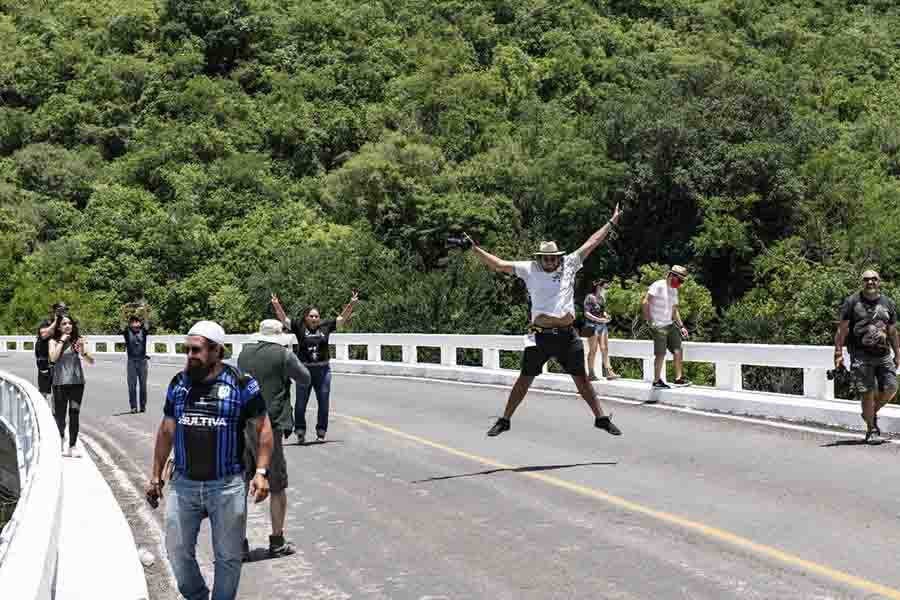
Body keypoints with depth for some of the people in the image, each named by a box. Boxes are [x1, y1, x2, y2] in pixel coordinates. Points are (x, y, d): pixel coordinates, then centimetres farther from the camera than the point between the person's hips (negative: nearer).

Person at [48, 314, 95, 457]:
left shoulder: (78, 340, 5)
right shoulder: (54, 341, 3)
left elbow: (91, 361, 1)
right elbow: (53, 358, -15)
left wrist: (83, 352, -18)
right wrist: (62, 341, -10)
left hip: (77, 382, 0)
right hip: (60, 383, 0)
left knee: (74, 414, -6)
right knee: (59, 415, 6)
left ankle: (72, 446, -1)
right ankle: (62, 437, 33)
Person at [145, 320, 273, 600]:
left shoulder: (241, 385, -7)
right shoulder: (178, 383, 6)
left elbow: (263, 428, -3)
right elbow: (166, 432, 14)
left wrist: (261, 471, -13)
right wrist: (156, 476, 12)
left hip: (227, 485, -4)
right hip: (183, 483, 4)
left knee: (228, 556, 7)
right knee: (177, 550, 9)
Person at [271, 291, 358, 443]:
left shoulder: (325, 327, 4)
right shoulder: (299, 327, 0)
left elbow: (342, 318, 7)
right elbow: (284, 318, -2)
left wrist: (351, 304, -2)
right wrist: (277, 305, -15)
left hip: (323, 370, 1)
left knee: (324, 402, 6)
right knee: (301, 402, 4)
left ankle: (321, 432, 17)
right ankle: (300, 431, 17)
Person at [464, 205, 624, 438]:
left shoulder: (569, 264, 7)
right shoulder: (529, 269, 2)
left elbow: (592, 242, 13)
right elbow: (498, 265, 1)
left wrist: (612, 222, 17)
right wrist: (475, 249, -7)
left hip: (567, 335, 2)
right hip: (540, 335, -2)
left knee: (581, 378, 9)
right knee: (524, 379, 2)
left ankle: (601, 418, 19)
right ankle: (504, 420, 12)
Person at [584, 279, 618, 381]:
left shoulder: (602, 298, 14)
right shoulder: (590, 297, -8)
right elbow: (586, 313, -13)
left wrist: (606, 316, 1)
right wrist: (598, 319, -22)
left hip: (603, 325, 7)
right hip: (593, 325, -7)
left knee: (605, 349, 3)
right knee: (593, 350, -3)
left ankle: (609, 372, 2)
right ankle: (591, 374, 2)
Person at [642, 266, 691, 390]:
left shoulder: (674, 291, 15)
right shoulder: (658, 286, -12)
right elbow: (645, 303, -17)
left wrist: (681, 326, 16)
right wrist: (649, 320, -19)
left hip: (670, 324, 8)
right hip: (658, 326, -8)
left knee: (678, 350, 4)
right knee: (661, 354, -4)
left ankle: (679, 378, 11)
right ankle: (657, 381, 6)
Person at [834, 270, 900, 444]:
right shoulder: (852, 302, 0)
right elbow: (842, 329, -2)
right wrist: (838, 353, -8)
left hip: (883, 354, 4)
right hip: (861, 355, -4)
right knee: (868, 392, -5)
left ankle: (871, 413, 26)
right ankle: (871, 430, 5)